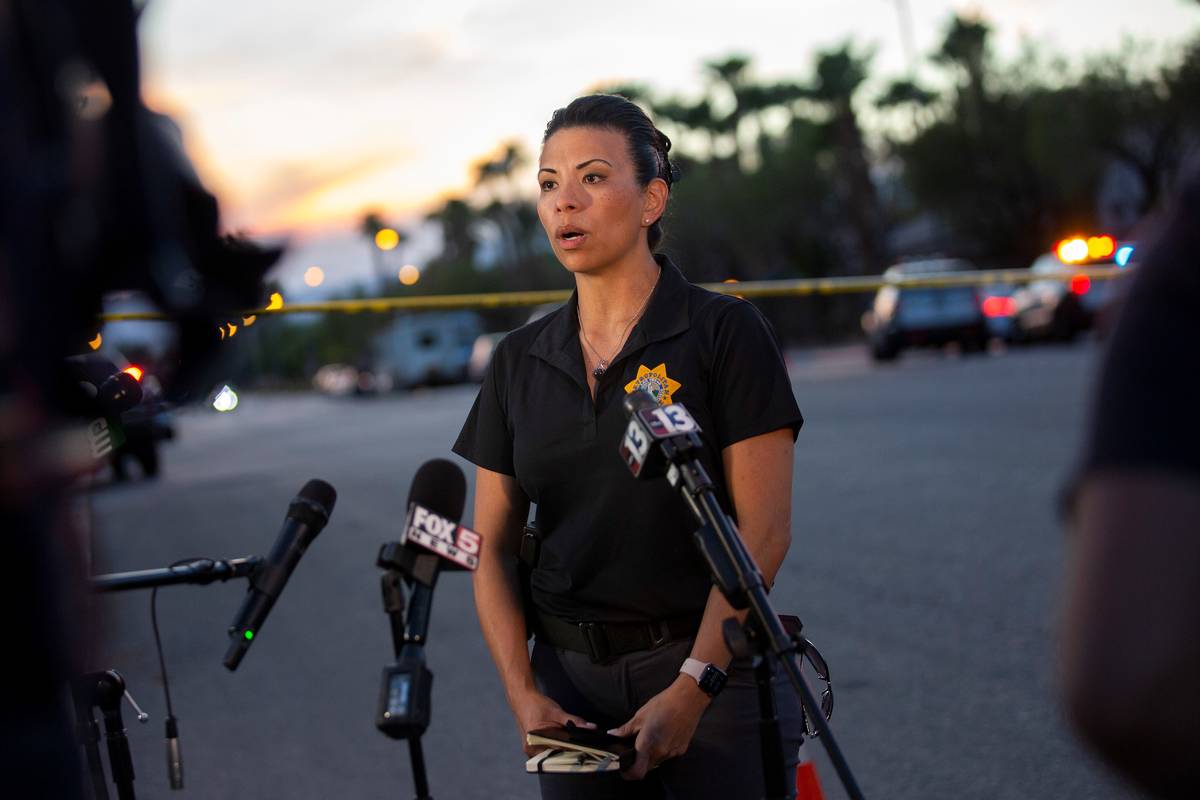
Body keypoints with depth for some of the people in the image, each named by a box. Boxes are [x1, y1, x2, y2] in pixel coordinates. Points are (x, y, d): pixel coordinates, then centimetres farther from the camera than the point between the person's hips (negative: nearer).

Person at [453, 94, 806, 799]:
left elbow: (764, 532, -11)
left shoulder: (726, 332, -6)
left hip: (715, 670, -4)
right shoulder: (520, 360, 7)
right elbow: (493, 549, 7)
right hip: (571, 680, 4)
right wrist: (525, 695, -5)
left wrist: (691, 690, -17)